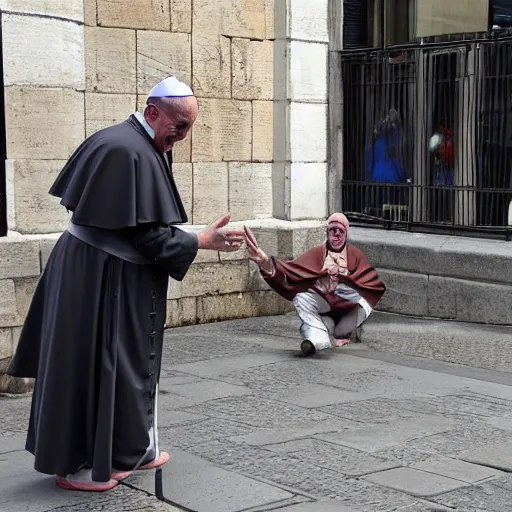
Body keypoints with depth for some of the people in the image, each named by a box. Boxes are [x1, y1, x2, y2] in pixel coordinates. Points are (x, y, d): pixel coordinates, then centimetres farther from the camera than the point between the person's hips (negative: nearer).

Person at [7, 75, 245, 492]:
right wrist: (205, 241, -14)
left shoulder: (115, 138, 11)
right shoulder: (135, 154, -21)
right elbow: (148, 235, -21)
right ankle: (79, 465, 10)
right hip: (105, 277, -10)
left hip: (88, 264, 10)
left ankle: (130, 451, 25)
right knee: (96, 363, -1)